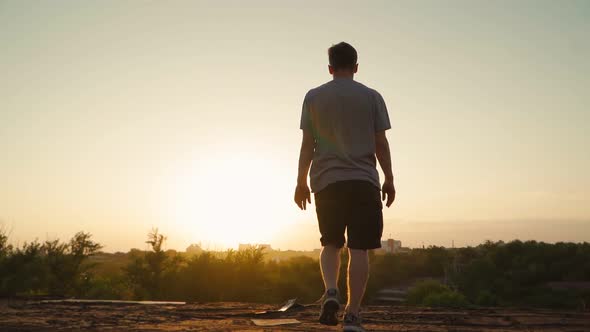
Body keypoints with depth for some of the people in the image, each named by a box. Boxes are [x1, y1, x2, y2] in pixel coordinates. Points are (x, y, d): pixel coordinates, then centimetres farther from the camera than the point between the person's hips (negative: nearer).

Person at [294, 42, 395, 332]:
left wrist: (302, 182, 7)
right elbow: (381, 143, 4)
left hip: (326, 182, 1)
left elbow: (307, 144, 4)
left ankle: (330, 291, -8)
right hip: (364, 181, -1)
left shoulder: (313, 97, 7)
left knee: (331, 243, 15)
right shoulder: (371, 97, 6)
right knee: (359, 248, 1)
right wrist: (389, 180, 11)